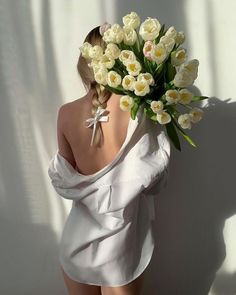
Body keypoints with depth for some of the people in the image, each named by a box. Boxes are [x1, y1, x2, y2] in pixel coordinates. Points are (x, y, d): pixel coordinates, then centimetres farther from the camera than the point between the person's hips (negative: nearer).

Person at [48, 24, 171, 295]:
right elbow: (152, 181, -11)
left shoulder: (66, 112, -10)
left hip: (78, 238, 2)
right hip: (119, 242, -2)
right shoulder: (135, 108, -18)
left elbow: (65, 178, -3)